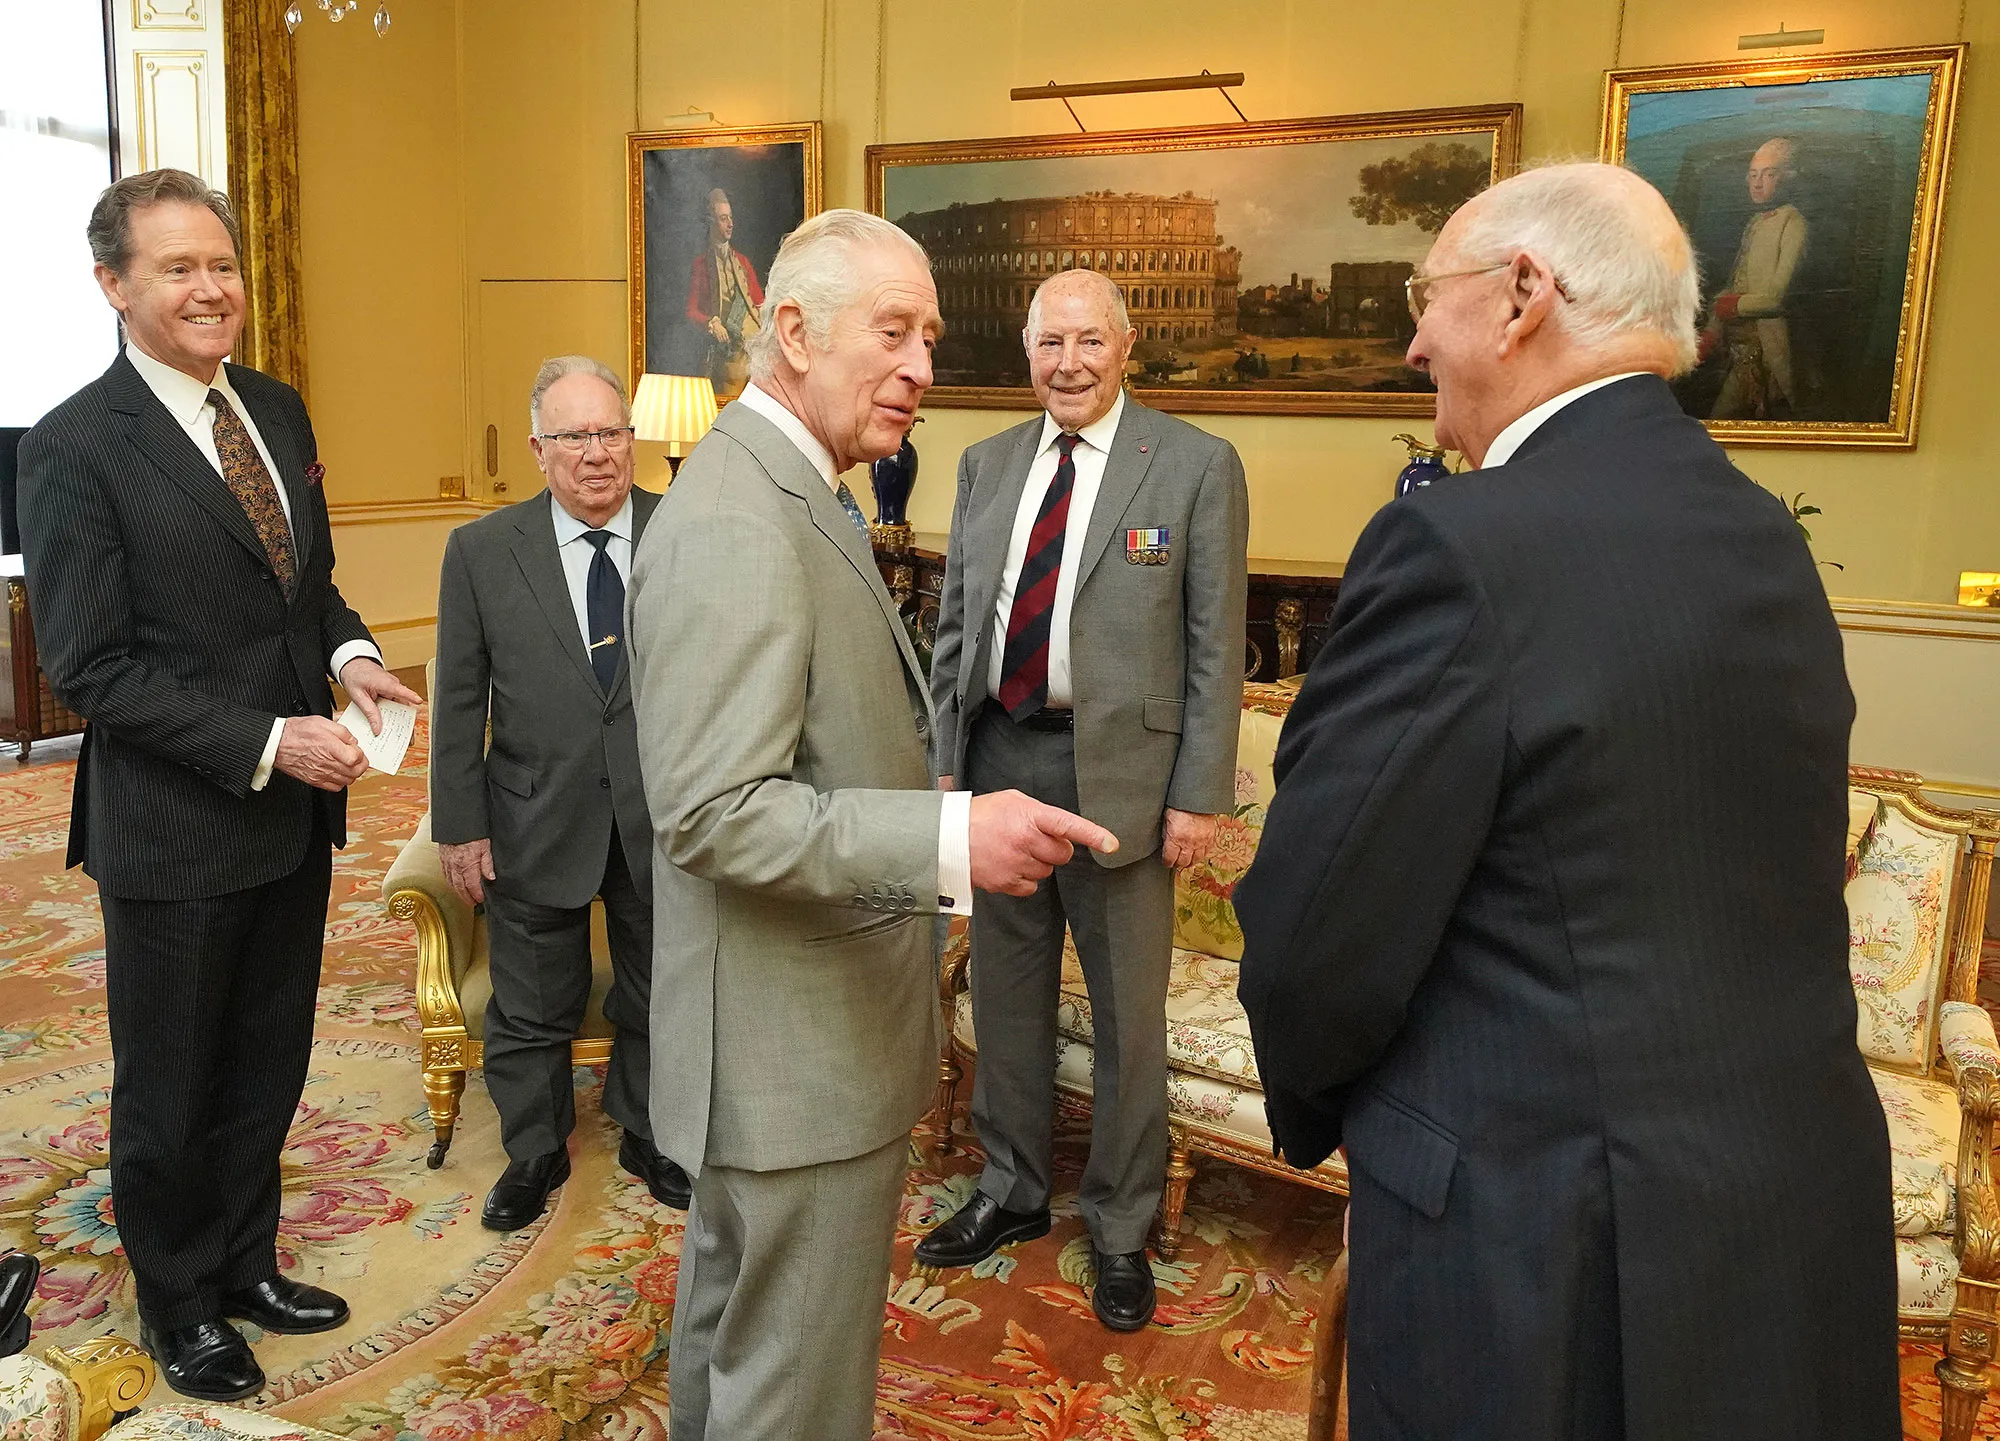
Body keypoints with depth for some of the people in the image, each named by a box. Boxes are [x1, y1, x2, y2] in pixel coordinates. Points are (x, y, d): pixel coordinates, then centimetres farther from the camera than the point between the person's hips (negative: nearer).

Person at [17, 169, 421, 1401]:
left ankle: (246, 1262, 42)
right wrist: (267, 742, -23)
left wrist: (349, 653, -6)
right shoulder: (76, 447, -14)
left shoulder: (278, 411, 7)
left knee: (268, 1066, 20)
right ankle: (179, 1307, 36)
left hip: (293, 814, 6)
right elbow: (89, 667, -16)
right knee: (169, 1089, 14)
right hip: (174, 832, -6)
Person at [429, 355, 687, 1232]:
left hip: (663, 820, 1)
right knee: (531, 1010, 16)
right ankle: (535, 1152, 40)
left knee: (656, 997, 18)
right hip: (537, 823, 0)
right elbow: (457, 700, -2)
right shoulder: (481, 551, -5)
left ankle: (648, 1137, 42)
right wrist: (459, 827, -3)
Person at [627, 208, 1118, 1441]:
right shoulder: (735, 525, -23)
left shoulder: (794, 494, 10)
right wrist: (949, 839, -34)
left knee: (734, 1302, 28)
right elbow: (715, 813, -27)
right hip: (800, 1039, -10)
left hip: (781, 1027, 10)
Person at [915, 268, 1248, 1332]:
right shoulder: (986, 466, 10)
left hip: (1118, 770, -4)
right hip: (999, 757, 5)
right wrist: (946, 759, 7)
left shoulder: (1197, 466, -4)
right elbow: (954, 625, 13)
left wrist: (1199, 795, -11)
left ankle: (1120, 1231, 28)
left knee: (1127, 1013, 7)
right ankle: (1012, 1193, 37)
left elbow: (1215, 646, -6)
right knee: (1005, 994, 16)